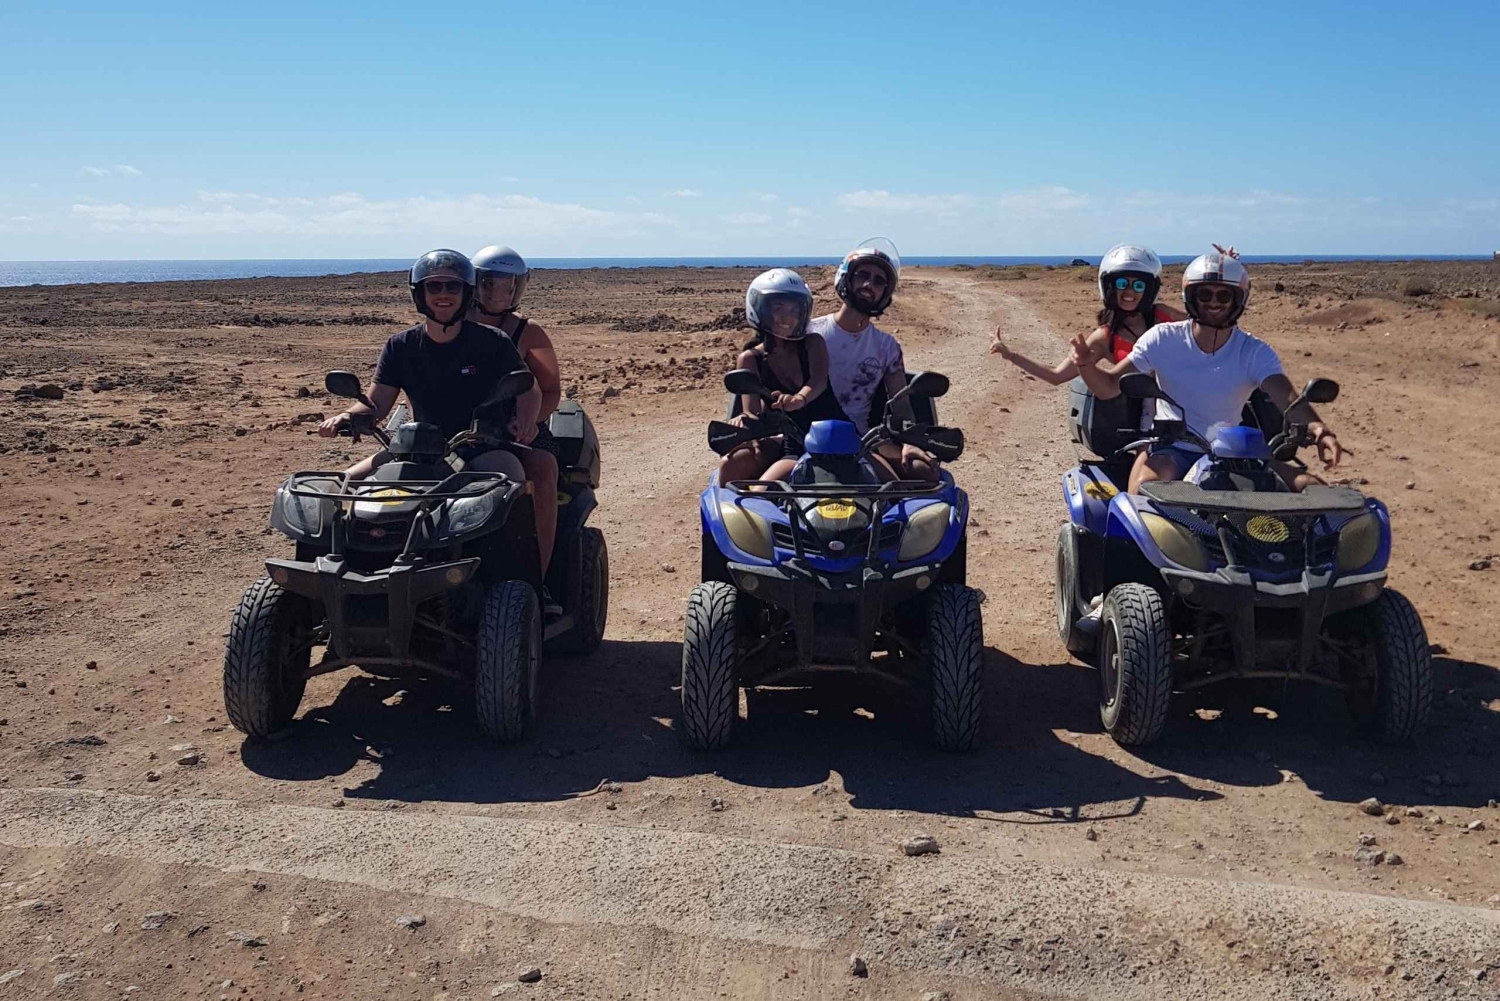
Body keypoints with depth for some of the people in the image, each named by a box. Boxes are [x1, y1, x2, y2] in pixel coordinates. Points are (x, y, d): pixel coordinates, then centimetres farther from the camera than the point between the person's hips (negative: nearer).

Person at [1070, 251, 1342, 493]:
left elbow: (1288, 398, -19)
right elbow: (1109, 387, -6)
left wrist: (1315, 427, -42)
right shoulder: (1163, 338, -4)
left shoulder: (1255, 352, -3)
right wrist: (1085, 364, -29)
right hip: (1170, 448, -2)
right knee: (1145, 487, -36)